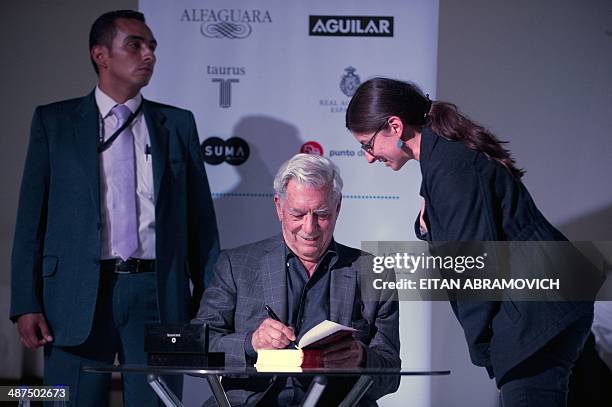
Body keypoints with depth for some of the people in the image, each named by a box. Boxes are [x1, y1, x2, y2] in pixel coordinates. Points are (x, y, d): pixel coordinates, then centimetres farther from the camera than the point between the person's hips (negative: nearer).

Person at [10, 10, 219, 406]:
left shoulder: (178, 123, 12)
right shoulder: (53, 121, 7)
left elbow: (201, 217, 11)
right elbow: (31, 215, 3)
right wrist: (27, 303, -5)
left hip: (158, 296, 1)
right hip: (79, 295, -1)